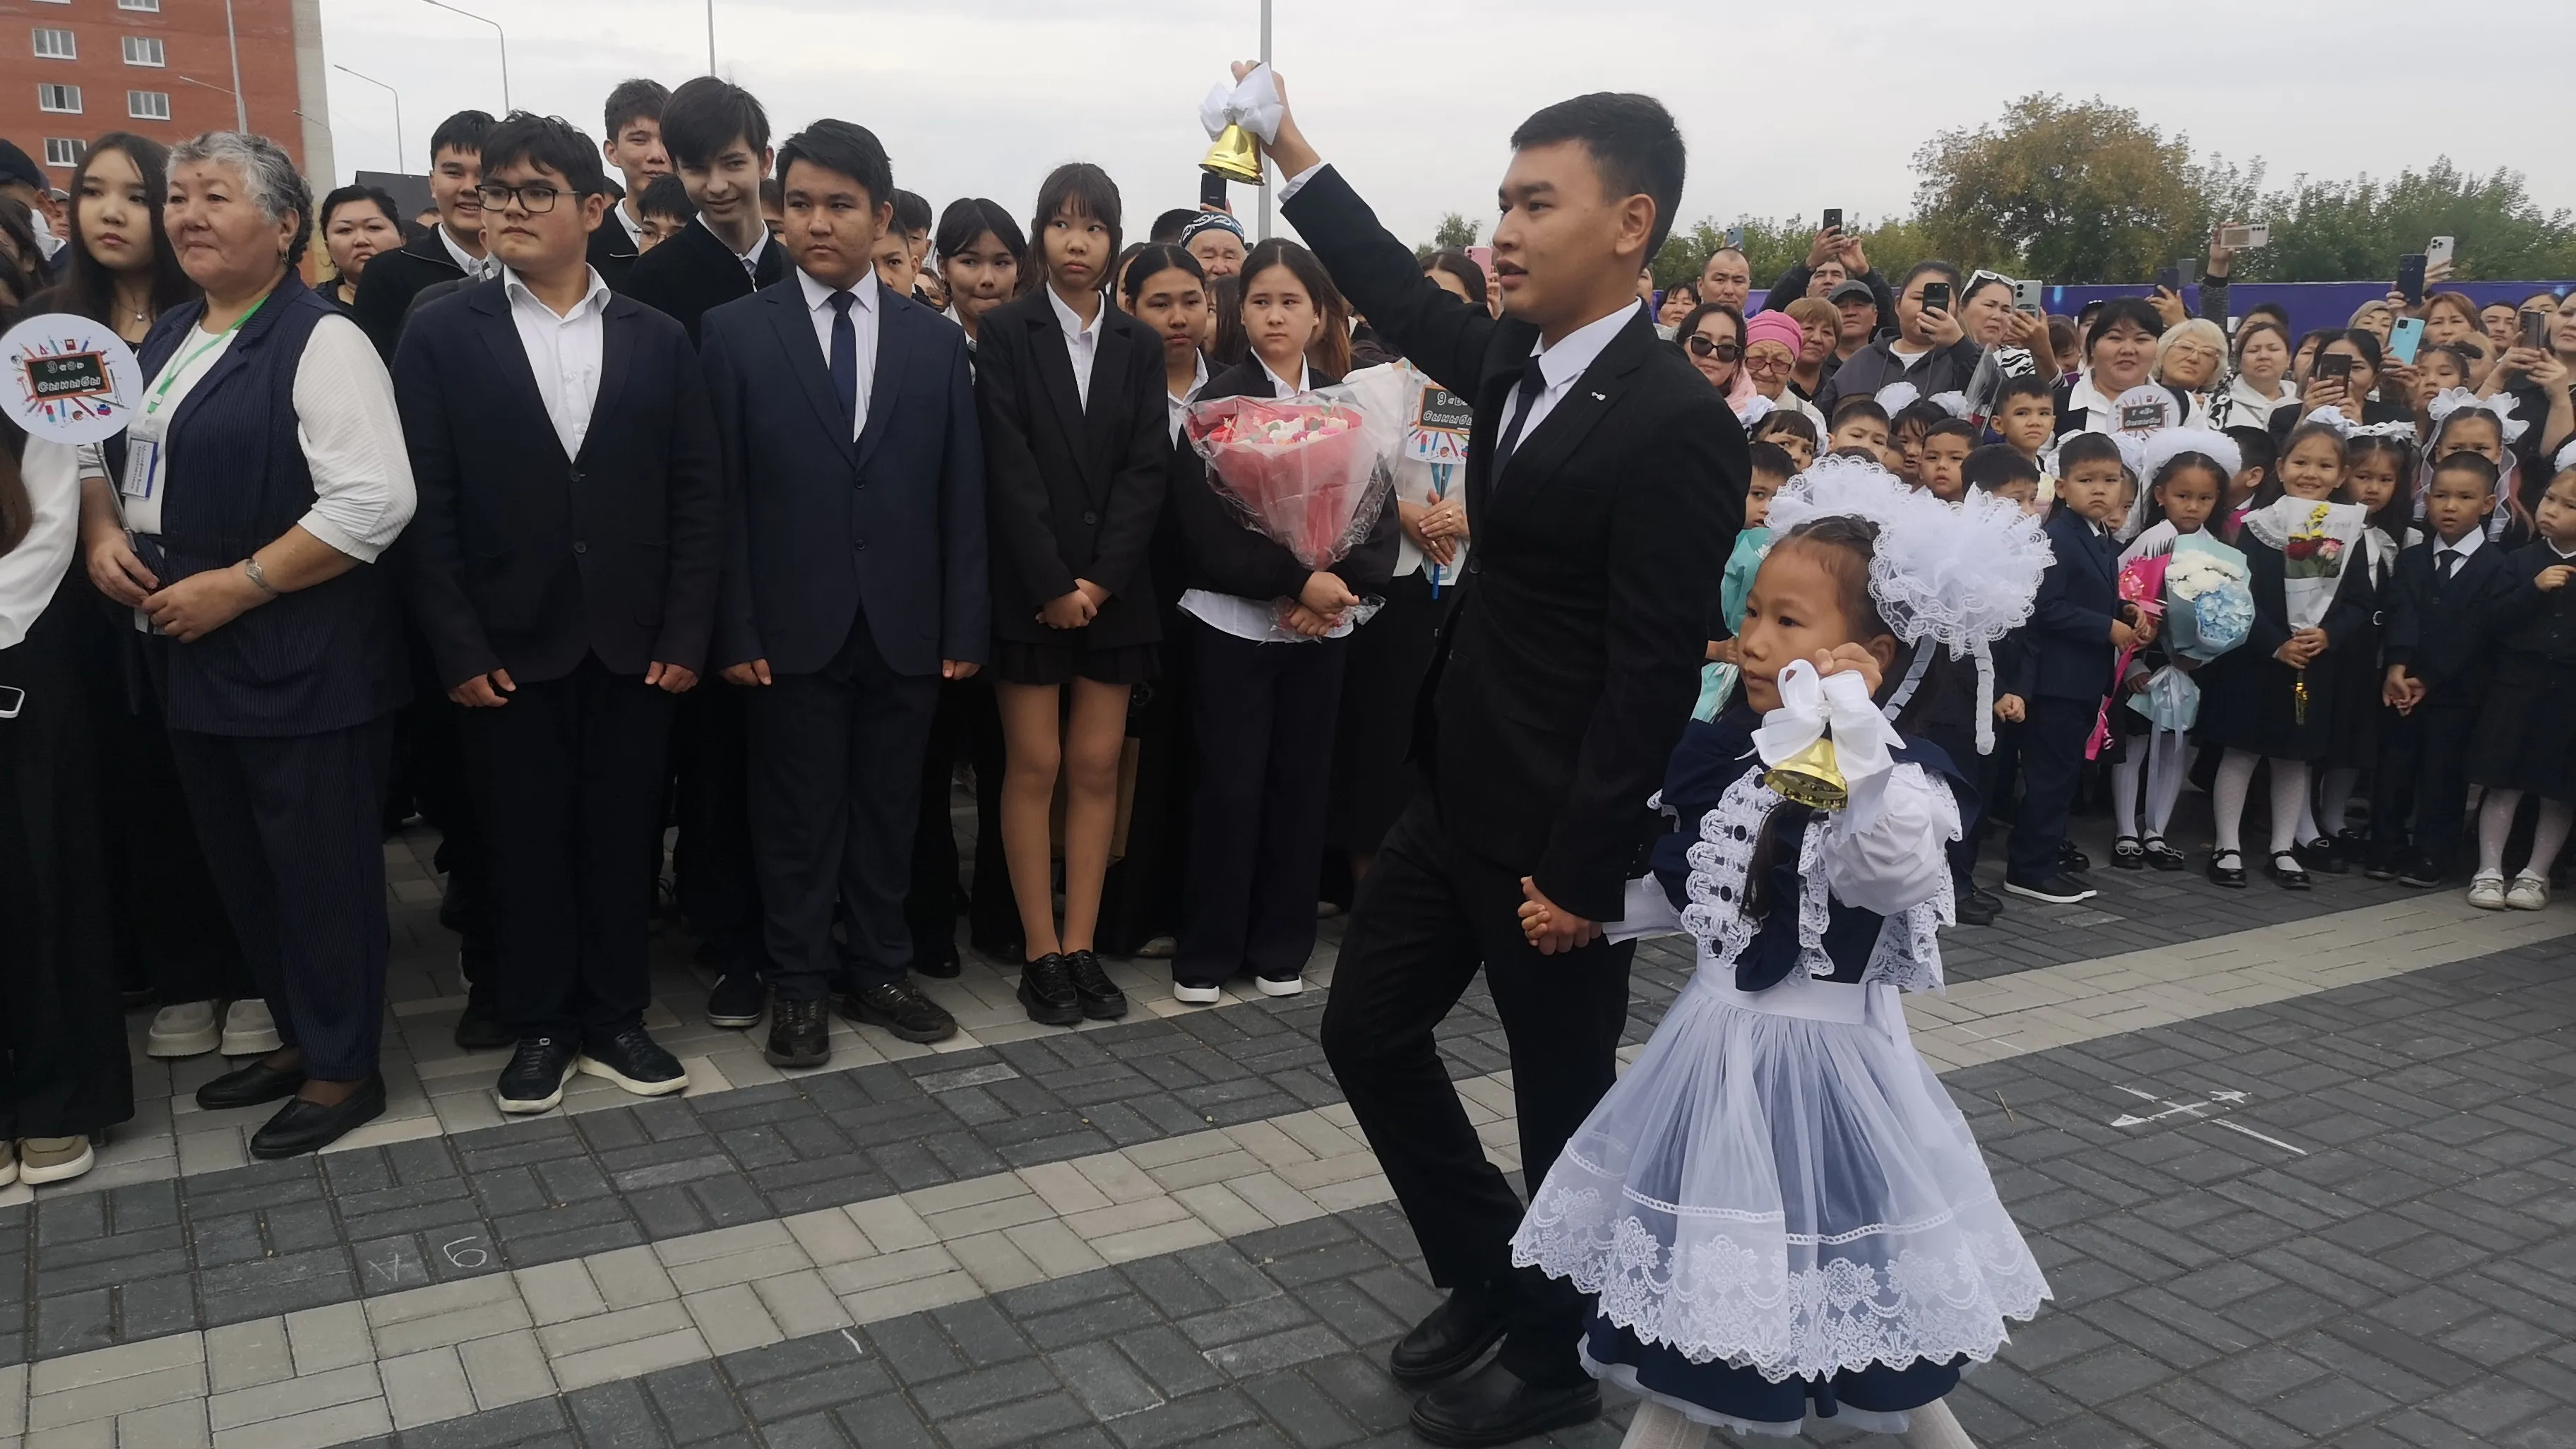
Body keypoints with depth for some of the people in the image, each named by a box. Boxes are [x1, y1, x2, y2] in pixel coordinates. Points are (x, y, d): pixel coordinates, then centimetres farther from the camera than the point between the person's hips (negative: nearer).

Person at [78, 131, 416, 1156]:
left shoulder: (319, 342, -13)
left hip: (299, 661, -8)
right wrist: (103, 530, 2)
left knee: (319, 869, 3)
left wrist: (235, 586, -20)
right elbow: (107, 449, 24)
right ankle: (297, 1037, 34)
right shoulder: (167, 337, 13)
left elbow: (373, 503, -22)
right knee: (240, 866, 17)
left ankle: (342, 1070, 18)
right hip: (191, 658, 9)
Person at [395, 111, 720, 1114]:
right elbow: (427, 505, -3)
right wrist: (458, 649, -9)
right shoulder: (441, 336, 2)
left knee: (622, 838, 8)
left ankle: (615, 1017, 23)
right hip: (511, 646, -1)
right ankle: (540, 1028, 22)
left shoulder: (658, 341, 6)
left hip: (634, 645, 1)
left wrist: (685, 636, -5)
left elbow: (696, 496, 3)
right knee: (525, 843, 8)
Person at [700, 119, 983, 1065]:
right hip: (795, 626, -2)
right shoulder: (735, 333, 0)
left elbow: (962, 496, 5)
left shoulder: (936, 340, 6)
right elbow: (722, 496, -3)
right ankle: (800, 987, 20)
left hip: (906, 626, 2)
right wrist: (735, 630, -8)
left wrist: (966, 626, 0)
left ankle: (880, 972, 25)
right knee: (798, 816, 7)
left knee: (889, 810, 11)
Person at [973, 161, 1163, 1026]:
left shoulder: (1140, 345, 9)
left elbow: (1147, 469, 1)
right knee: (1034, 768, 0)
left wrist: (1100, 579, -10)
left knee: (1097, 769, 4)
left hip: (1114, 590, 3)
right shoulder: (1006, 333, 0)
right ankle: (1041, 953, 7)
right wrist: (1052, 584, -14)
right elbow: (1008, 469, -8)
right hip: (1030, 587, -3)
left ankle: (1082, 948, 11)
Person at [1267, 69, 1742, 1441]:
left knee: (1563, 1094, 9)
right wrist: (1292, 152, 22)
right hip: (1453, 796, 9)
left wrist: (1581, 867, -19)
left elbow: (1654, 669, -20)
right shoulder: (1515, 364, 5)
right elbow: (1408, 302, 25)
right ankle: (1485, 1276, 37)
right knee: (1369, 1030, 17)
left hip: (1551, 827, -9)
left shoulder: (1676, 420, -19)